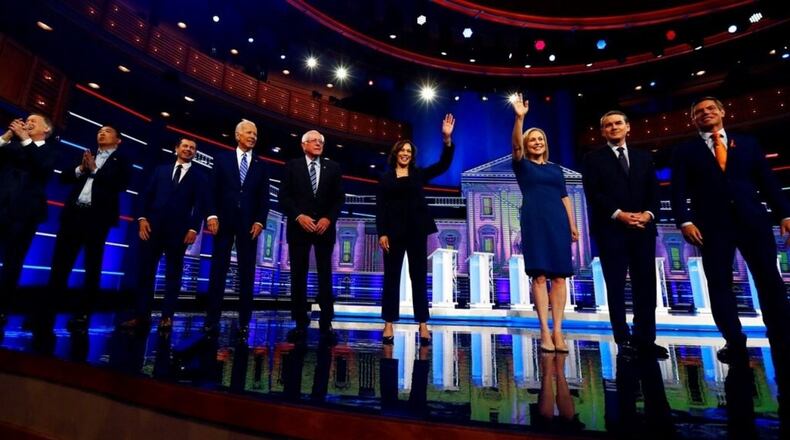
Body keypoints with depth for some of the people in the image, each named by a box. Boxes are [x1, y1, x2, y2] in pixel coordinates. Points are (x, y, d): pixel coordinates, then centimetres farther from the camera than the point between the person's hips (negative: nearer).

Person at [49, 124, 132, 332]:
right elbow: (63, 176, 14)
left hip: (97, 217, -4)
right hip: (73, 213, 5)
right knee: (60, 262, 6)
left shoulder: (121, 160, 5)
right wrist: (80, 169, -4)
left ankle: (82, 314, 8)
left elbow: (121, 184, -10)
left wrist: (94, 169, -8)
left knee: (92, 267, 2)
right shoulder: (87, 155, 19)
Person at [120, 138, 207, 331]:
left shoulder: (199, 176, 8)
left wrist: (193, 228, -11)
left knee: (173, 274, 3)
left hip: (178, 230, -2)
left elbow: (200, 204, -1)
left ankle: (167, 317, 9)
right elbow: (146, 195, 11)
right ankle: (142, 315, 11)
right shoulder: (161, 170, 17)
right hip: (153, 226, 3)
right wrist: (142, 218, -3)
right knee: (145, 271, 3)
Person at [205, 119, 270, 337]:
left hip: (249, 224, 1)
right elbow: (213, 190, 4)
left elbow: (264, 198, 6)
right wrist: (212, 215, -8)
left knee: (247, 272, 2)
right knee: (218, 270, 2)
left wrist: (259, 221, -6)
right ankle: (212, 319, 8)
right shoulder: (222, 159, 10)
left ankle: (244, 321, 7)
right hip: (224, 221, 0)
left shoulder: (261, 166, 13)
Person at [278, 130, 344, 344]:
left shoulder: (333, 167, 9)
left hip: (324, 227, 1)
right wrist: (299, 216, -14)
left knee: (325, 276, 2)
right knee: (298, 276, 3)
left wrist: (328, 218, -10)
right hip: (299, 227, 0)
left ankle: (326, 325, 8)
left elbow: (339, 198, 5)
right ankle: (301, 324, 13)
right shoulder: (292, 166, 6)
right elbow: (284, 197, -1)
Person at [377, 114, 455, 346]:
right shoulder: (386, 177, 8)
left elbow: (443, 164, 1)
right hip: (394, 231, -1)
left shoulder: (418, 174, 11)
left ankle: (423, 325, 9)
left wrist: (447, 138, -11)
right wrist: (382, 233, -8)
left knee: (419, 277, 4)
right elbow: (380, 207, 2)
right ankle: (389, 325, 9)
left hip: (416, 230, 1)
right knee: (391, 277, 3)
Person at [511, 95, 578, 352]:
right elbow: (516, 144, -10)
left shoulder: (556, 169, 20)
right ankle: (545, 331, -2)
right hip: (534, 222, -4)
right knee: (539, 276, -6)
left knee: (559, 276, -2)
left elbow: (564, 197, 16)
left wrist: (573, 225, 8)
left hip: (558, 222, 4)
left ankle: (557, 331, 3)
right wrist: (519, 118, -23)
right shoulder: (522, 165, 9)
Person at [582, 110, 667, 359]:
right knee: (616, 287, 0)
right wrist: (619, 214, -16)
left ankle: (645, 339, 13)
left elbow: (654, 191, 11)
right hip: (611, 230, -4)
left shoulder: (643, 157, 19)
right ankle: (624, 340, 7)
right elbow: (593, 194, -6)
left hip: (643, 228, 4)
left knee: (646, 285, 4)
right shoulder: (593, 159, 6)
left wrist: (648, 214, -7)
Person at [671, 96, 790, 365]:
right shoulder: (685, 152, 10)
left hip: (753, 219, 2)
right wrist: (685, 222, -13)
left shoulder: (747, 143, 17)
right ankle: (735, 344, 10)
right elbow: (678, 191, 0)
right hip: (712, 224, -2)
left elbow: (767, 181, 12)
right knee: (719, 284, 0)